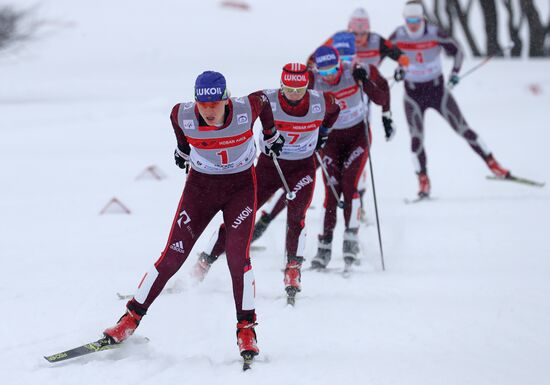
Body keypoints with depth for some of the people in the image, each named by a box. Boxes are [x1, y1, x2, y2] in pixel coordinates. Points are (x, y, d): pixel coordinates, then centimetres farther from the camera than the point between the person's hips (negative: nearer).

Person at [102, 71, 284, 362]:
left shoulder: (247, 109, -23)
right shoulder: (183, 116, -21)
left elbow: (263, 99, 1)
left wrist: (271, 135, 17)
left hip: (241, 186, -1)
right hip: (200, 185, 1)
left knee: (237, 255, -16)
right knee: (173, 256, -4)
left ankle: (246, 328, -3)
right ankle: (131, 318, 7)